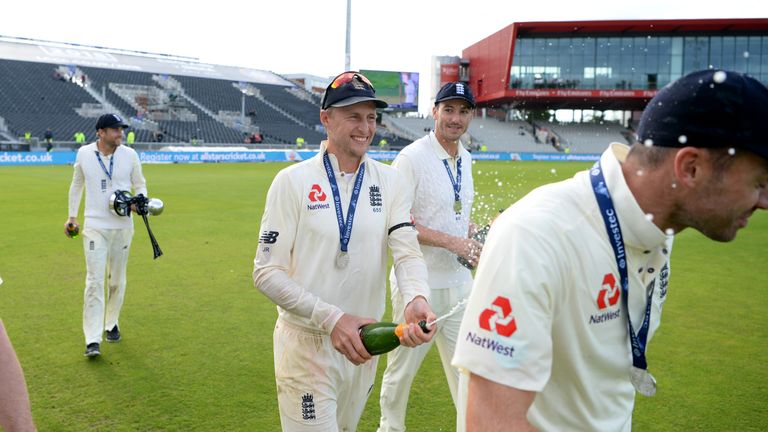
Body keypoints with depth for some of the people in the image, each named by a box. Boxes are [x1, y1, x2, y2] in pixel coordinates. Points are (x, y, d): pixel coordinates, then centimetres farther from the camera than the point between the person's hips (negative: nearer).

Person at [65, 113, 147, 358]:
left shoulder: (129, 155, -3)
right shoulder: (84, 154, -1)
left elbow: (140, 184, 8)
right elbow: (77, 185, 13)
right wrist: (72, 215, 12)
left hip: (123, 227, 1)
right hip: (95, 227, -1)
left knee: (117, 280, 12)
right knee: (94, 281, -8)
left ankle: (111, 324, 32)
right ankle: (93, 340, -7)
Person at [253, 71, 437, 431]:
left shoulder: (389, 182, 2)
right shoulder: (293, 181, -10)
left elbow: (407, 252, -10)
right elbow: (267, 272, -13)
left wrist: (416, 301, -33)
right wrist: (332, 318, -25)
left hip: (363, 343, 4)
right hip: (305, 344, -4)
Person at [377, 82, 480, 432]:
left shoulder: (465, 159, 11)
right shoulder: (411, 157, -13)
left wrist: (473, 231, 4)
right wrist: (453, 242, -21)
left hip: (459, 281, 6)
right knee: (403, 366, 10)